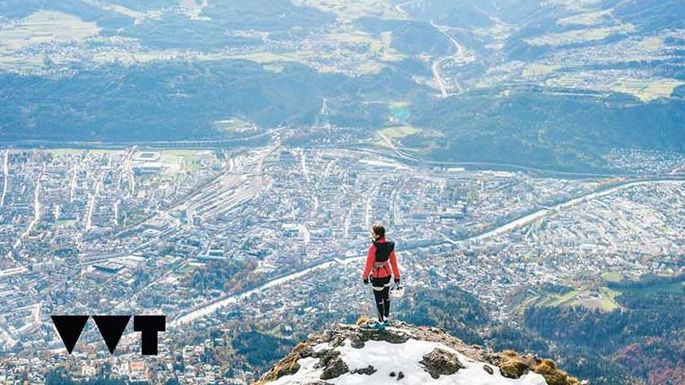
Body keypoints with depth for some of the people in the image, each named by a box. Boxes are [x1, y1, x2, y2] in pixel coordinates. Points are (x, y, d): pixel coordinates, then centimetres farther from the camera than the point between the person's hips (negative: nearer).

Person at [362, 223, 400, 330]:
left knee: (379, 299, 7)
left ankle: (381, 322, 18)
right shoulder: (390, 245, -7)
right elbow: (393, 261, 0)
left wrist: (365, 276, -4)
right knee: (386, 296, 21)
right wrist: (396, 276, 9)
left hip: (377, 276, -6)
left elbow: (369, 263, -18)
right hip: (387, 273, 6)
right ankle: (386, 319, 35)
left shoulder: (373, 247, -26)